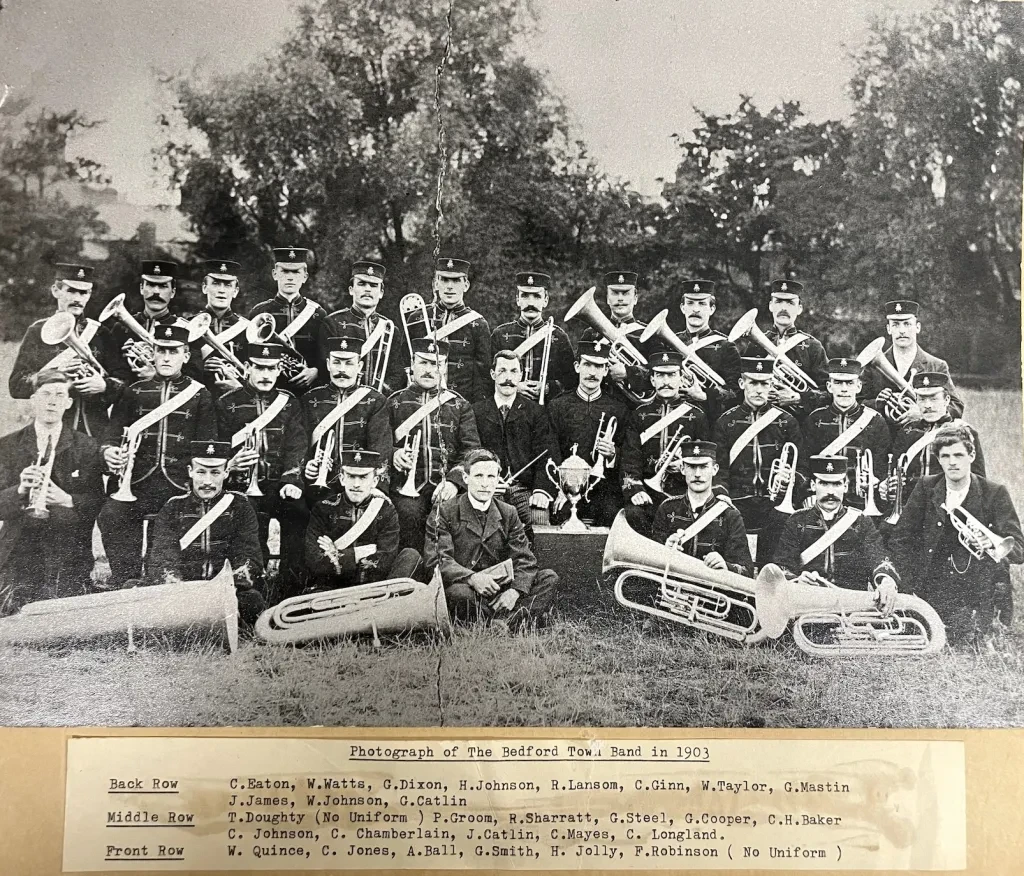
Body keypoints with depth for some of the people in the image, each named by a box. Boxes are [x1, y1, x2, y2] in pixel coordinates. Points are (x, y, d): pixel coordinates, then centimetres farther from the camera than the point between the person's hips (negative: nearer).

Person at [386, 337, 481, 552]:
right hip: (407, 486, 0)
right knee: (410, 514, -32)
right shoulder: (394, 403, 15)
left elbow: (472, 449, 7)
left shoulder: (459, 405, 16)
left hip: (445, 487, 0)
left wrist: (454, 480, -11)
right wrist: (393, 454, -10)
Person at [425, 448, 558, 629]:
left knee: (549, 578, -15)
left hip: (500, 589, 4)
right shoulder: (444, 513, -1)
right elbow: (436, 560, -12)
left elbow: (524, 559, 3)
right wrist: (472, 578, -29)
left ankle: (505, 621, -36)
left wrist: (516, 590, -19)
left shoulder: (508, 514, 11)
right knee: (459, 592, -38)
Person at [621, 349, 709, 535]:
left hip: (683, 492, 0)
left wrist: (686, 465, -8)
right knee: (634, 514, -29)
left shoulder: (696, 415, 11)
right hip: (648, 490, 1)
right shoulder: (639, 414, 13)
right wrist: (635, 490, -10)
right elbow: (630, 458, 5)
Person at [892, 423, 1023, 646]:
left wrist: (990, 545, -29)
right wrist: (914, 584, -3)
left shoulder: (994, 493, -1)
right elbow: (901, 539, 7)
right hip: (933, 590, 1)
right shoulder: (926, 487, 4)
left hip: (978, 591, -1)